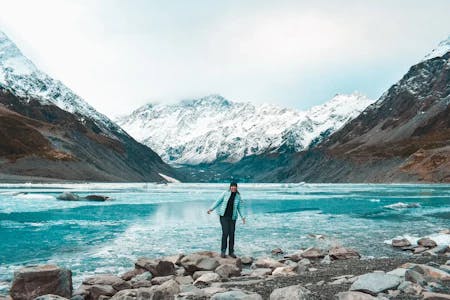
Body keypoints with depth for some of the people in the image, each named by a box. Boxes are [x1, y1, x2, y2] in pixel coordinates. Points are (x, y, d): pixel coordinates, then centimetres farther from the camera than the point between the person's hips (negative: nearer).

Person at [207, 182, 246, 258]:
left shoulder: (238, 196, 4)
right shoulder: (225, 193, -3)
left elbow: (240, 207, 5)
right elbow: (218, 201, -2)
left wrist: (243, 217, -5)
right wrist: (211, 209, -9)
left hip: (232, 217, 3)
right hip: (223, 216, -3)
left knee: (231, 234, 3)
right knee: (225, 232, -12)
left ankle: (231, 252, 14)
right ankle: (223, 250, 1)